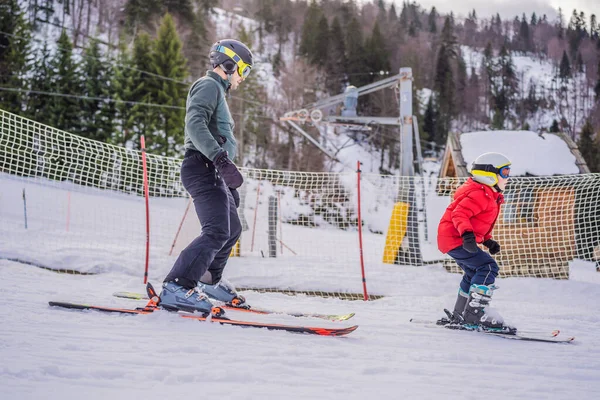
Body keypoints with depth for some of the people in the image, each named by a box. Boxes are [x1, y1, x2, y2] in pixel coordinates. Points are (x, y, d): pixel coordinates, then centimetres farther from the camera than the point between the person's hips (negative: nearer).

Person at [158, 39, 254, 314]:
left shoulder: (217, 91, 28)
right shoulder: (209, 86, -4)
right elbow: (195, 124, -22)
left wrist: (230, 186, 30)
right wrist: (220, 158, -31)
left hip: (214, 172, 11)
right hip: (203, 169, -11)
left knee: (232, 229, 22)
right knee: (217, 232, -22)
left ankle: (208, 280, 36)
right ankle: (176, 287, -29)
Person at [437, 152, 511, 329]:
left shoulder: (489, 197, 18)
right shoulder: (479, 195, -18)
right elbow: (459, 214, -30)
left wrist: (487, 240, 19)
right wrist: (467, 234, -44)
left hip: (458, 239, 12)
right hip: (455, 239, -12)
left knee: (475, 273, 22)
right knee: (488, 268, -19)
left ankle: (460, 313, 32)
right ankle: (474, 312, -22)